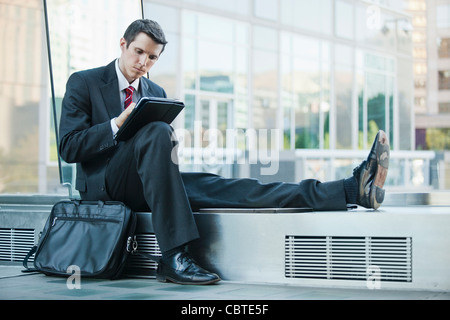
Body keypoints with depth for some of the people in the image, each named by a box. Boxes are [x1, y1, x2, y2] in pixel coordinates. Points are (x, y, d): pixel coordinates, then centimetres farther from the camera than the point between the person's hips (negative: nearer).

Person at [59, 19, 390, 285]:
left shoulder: (156, 93, 19)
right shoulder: (83, 84, 3)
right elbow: (68, 147, -7)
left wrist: (169, 142, -8)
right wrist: (119, 124, -19)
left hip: (145, 185, 5)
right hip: (105, 184, -5)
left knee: (219, 187, -19)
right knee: (156, 130, -34)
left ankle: (351, 189, -37)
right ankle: (173, 257, -42)